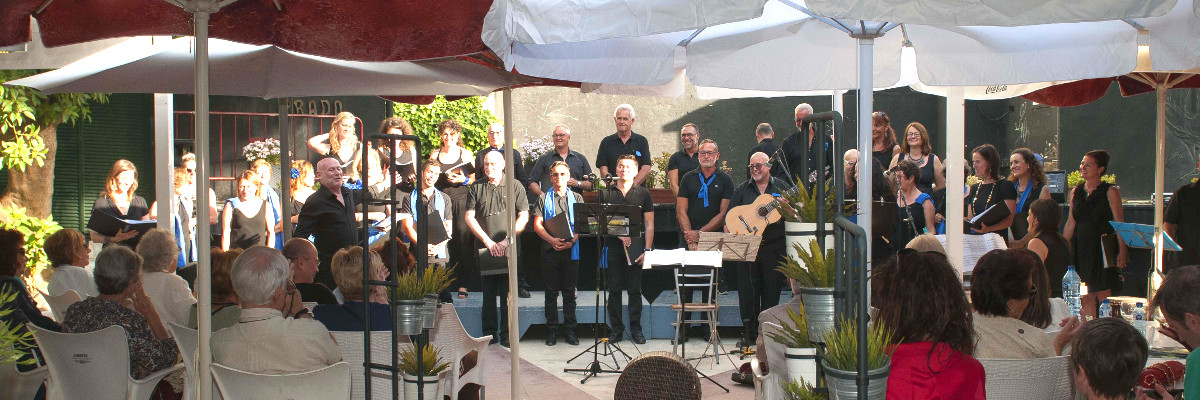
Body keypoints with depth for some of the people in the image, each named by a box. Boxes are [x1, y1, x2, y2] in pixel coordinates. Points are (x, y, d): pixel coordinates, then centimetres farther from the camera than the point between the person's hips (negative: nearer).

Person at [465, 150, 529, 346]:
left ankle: (506, 335, 3)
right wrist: (488, 241, -5)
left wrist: (508, 239, -8)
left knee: (508, 293, -2)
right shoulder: (476, 187, 9)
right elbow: (469, 217, 4)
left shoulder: (514, 186, 6)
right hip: (485, 249, 1)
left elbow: (524, 216, 3)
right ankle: (489, 334, 11)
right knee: (488, 293, 5)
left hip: (509, 248, -1)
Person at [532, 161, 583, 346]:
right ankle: (551, 331, 10)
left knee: (569, 292, 5)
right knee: (551, 292, 4)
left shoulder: (576, 198, 10)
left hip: (571, 250, 1)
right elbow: (537, 225, 0)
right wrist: (552, 240, -15)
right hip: (550, 250, 0)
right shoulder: (543, 199, 7)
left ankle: (570, 330, 12)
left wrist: (572, 241, -13)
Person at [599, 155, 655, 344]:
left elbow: (649, 225, 4)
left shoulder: (643, 194, 8)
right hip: (613, 247, 0)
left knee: (635, 290, 3)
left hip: (636, 248, 0)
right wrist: (619, 235, -12)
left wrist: (647, 249, -6)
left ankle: (636, 328, 11)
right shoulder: (605, 194, 7)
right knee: (614, 289, 3)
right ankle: (616, 328, 11)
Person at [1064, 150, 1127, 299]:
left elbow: (1119, 223, -8)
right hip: (1081, 250, 5)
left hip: (1103, 250, -5)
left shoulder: (1110, 192, -4)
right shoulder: (1076, 192, 11)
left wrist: (1122, 252, -16)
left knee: (1102, 296, -6)